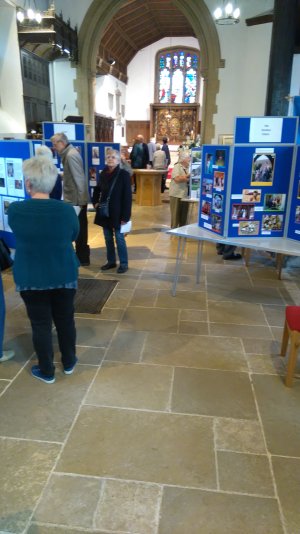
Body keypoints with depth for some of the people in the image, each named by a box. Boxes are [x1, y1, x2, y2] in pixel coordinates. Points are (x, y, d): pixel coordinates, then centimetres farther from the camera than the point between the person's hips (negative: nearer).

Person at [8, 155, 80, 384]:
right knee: (65, 319, 17)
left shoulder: (15, 210, -13)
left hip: (30, 279, -1)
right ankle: (69, 363, 36)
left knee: (41, 324, 12)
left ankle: (47, 371, 27)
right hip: (65, 276, 1)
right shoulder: (67, 209, -13)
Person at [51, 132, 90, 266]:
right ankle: (82, 255, 28)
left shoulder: (71, 155, -17)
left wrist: (78, 201, -19)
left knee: (79, 229, 1)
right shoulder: (69, 153, 13)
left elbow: (78, 179, -21)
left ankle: (82, 258, 12)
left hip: (76, 200, -9)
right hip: (75, 198, 9)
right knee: (79, 228, 16)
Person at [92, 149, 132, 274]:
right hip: (104, 213, 6)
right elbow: (97, 190, 23)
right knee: (108, 239, 13)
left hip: (117, 213, -5)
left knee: (119, 239, 1)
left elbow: (127, 196, -13)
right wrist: (95, 202, 7)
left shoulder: (124, 174, -10)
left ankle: (123, 263, 13)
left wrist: (125, 216, -16)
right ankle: (111, 261, 26)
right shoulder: (103, 174, 6)